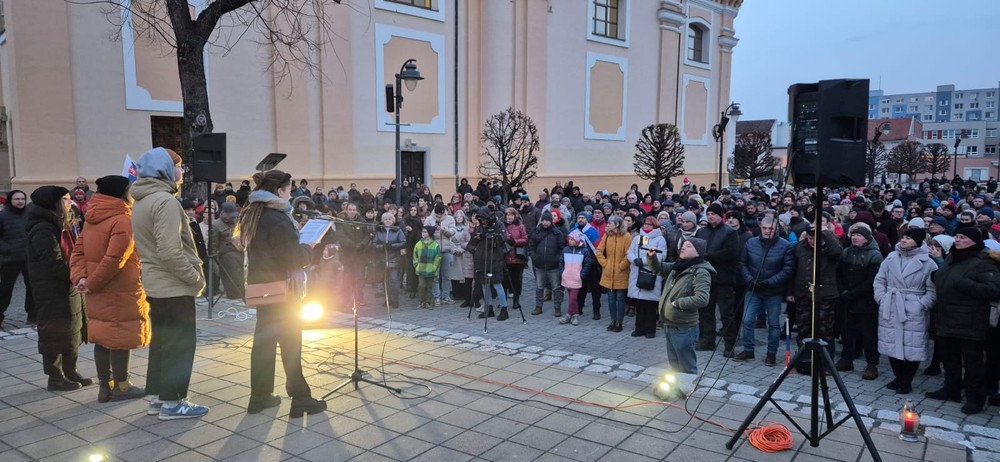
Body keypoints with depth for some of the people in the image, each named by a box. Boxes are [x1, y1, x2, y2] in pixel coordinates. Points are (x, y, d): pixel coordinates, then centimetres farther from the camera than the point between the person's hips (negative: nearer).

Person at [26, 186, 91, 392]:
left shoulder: (63, 227, 15)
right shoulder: (42, 230, -16)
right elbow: (53, 263, -23)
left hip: (69, 288, 9)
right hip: (52, 292, -9)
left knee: (73, 331, 13)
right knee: (55, 333, -1)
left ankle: (70, 371, 24)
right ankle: (55, 377, 8)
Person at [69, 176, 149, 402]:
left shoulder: (93, 220, 12)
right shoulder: (123, 221, -17)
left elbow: (79, 251, 8)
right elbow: (114, 260, -24)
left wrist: (80, 277, -3)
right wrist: (91, 283, -14)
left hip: (99, 292, 9)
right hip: (121, 292, -9)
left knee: (102, 337, 13)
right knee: (121, 337, 1)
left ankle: (105, 386, 21)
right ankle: (121, 386, 10)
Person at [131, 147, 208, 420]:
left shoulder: (141, 201, 12)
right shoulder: (165, 201, -19)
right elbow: (170, 251, -26)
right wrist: (196, 277, -16)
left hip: (155, 285, 10)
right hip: (174, 287, -10)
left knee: (161, 340, 17)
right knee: (180, 344, 0)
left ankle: (158, 396, 25)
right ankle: (172, 401, 7)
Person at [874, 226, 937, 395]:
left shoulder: (927, 263, -5)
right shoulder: (891, 258, 6)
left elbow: (932, 291, -5)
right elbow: (879, 280, 10)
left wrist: (921, 305, -14)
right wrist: (882, 299, 0)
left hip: (914, 312, -4)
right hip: (890, 310, 4)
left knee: (912, 346, 1)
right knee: (891, 343, 11)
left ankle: (907, 381, 17)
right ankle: (898, 376, 28)